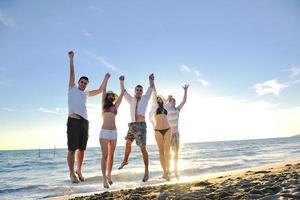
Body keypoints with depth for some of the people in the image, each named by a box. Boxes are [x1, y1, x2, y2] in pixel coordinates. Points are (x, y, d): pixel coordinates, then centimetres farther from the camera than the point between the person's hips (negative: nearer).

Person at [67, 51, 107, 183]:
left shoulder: (86, 93, 25)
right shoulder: (72, 88, 14)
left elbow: (100, 90, 30)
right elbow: (72, 73, 11)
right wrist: (71, 58, 10)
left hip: (84, 122, 5)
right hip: (73, 121, -4)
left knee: (82, 149, 7)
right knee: (72, 148, -4)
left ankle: (79, 171, 20)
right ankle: (72, 173, 4)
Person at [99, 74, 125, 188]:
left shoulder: (116, 106, 15)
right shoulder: (104, 104, 9)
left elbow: (122, 93, 15)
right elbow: (103, 90, 5)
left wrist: (121, 81, 19)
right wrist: (106, 78, 10)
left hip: (114, 132, 3)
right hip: (104, 132, -3)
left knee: (111, 155, 8)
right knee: (105, 155, -5)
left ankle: (109, 175, 20)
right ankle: (104, 178, -1)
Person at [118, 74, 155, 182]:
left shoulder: (145, 98, 10)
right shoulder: (131, 100, 15)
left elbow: (151, 89, 2)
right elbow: (124, 92, 9)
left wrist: (151, 80, -10)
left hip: (141, 125, -4)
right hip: (132, 125, 4)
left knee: (143, 148, -7)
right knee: (128, 143, 19)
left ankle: (146, 171, 0)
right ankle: (125, 160, 44)